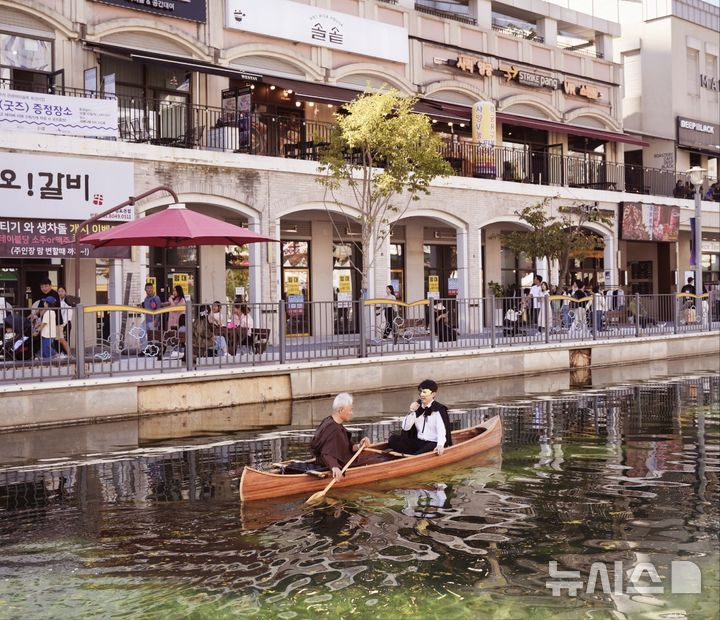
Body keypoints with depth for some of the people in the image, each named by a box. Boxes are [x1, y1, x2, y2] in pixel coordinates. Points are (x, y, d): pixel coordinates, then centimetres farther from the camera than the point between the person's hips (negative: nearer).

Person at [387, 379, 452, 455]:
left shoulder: (439, 409, -6)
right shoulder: (417, 406, 10)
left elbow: (442, 429, -22)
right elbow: (405, 427, 7)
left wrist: (440, 445, -41)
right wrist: (412, 412, -9)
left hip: (433, 444, -6)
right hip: (418, 442, 6)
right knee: (393, 439, -13)